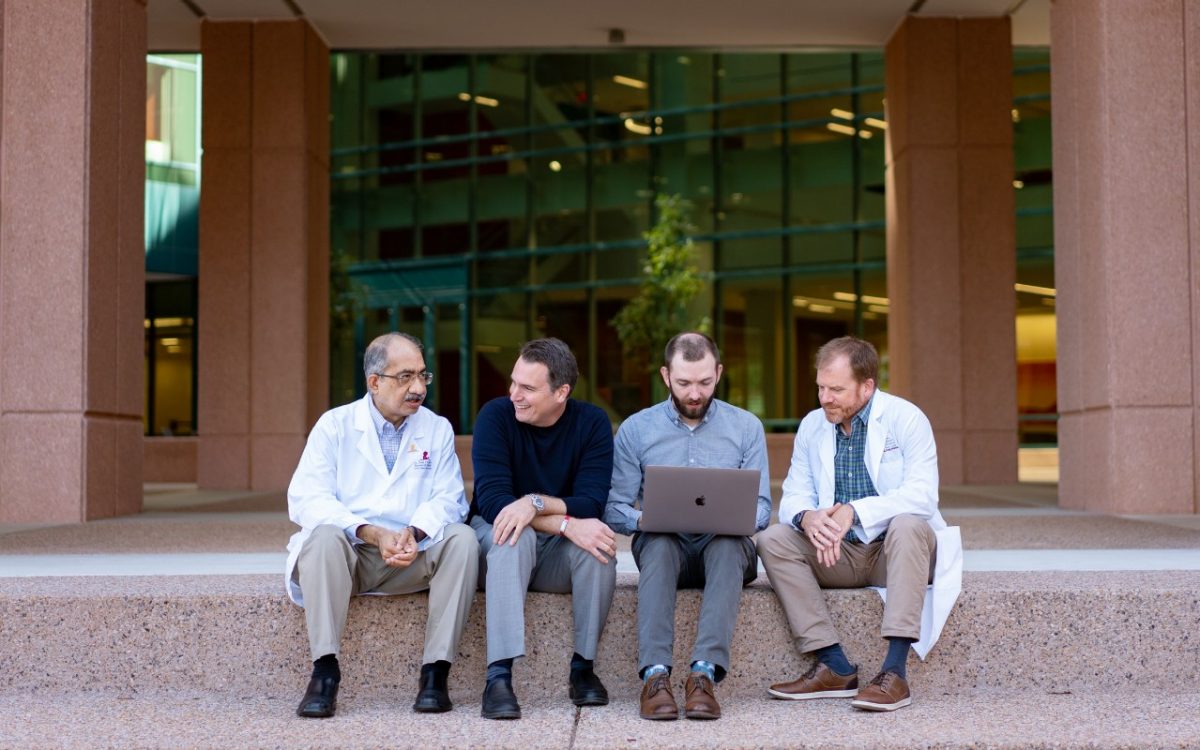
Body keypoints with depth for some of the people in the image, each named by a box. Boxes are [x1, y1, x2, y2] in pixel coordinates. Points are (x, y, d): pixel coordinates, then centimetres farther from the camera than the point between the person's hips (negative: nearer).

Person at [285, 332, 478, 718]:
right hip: (347, 553, -1)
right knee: (324, 535, -33)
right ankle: (324, 669, -30)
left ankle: (435, 671, -26)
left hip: (413, 557, 2)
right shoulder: (335, 425, 3)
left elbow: (447, 499, -1)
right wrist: (373, 533, -23)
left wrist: (414, 534, -24)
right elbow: (305, 499, -9)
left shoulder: (437, 429, 9)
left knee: (462, 538, -26)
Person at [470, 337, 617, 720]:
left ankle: (583, 666, -15)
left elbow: (591, 504, -16)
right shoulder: (496, 415, -13)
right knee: (513, 536, -35)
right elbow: (492, 499, -23)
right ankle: (498, 676, -39)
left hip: (558, 554, 2)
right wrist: (567, 524, -33)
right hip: (497, 537, -1)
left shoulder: (593, 423, -8)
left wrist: (535, 503, -35)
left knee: (600, 544, -30)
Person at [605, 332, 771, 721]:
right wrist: (642, 519, -22)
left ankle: (705, 672, -46)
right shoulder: (635, 430, 5)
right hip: (665, 547, 0)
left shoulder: (746, 427, 6)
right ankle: (655, 674, -47)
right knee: (658, 542, -35)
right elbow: (614, 508, 1)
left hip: (725, 547, 0)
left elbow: (761, 508, 2)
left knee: (729, 542, -35)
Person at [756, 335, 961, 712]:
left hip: (895, 551, -4)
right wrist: (806, 517, -24)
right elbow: (793, 496, 3)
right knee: (772, 540, -19)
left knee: (907, 524, -37)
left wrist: (854, 511, -33)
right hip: (839, 555, 4)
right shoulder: (811, 426, 6)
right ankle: (835, 667, -25)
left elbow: (922, 494, -21)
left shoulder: (906, 419, -9)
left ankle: (895, 672, -41)